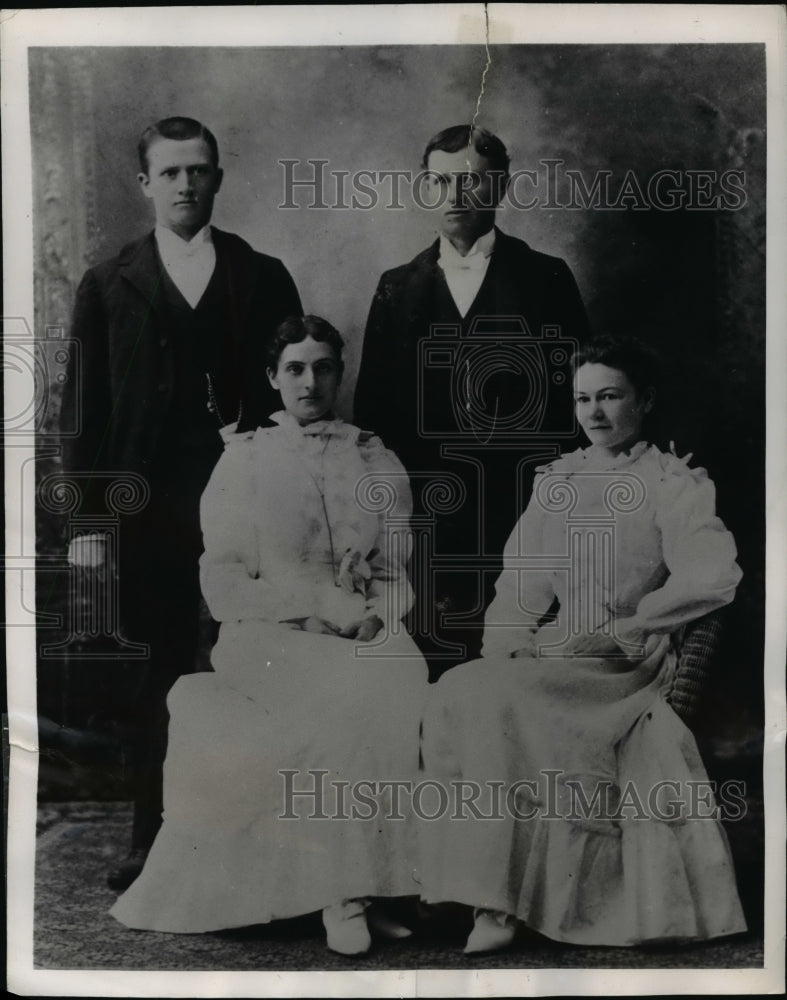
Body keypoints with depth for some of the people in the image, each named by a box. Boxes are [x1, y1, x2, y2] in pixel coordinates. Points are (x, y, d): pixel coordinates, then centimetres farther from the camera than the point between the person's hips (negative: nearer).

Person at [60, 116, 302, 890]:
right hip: (153, 503, 0)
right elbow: (84, 410, 6)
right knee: (163, 667, 6)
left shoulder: (263, 277, 10)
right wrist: (89, 516, -2)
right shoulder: (109, 287, 9)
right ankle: (153, 835, 18)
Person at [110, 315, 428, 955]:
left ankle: (370, 875, -18)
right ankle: (344, 889, -19)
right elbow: (223, 583, 0)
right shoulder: (243, 461, 9)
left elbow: (402, 572, 11)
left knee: (409, 685, -30)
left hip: (370, 638, 3)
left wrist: (371, 613, -13)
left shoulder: (378, 463, 15)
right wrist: (321, 599, -13)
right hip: (269, 639, -2)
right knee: (358, 695, -32)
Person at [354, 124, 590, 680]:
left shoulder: (546, 278, 7)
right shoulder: (397, 289, 13)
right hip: (426, 513, 2)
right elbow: (373, 404, 13)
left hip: (522, 509, -2)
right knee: (433, 671, 1)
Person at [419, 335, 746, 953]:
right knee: (459, 693, -22)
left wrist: (618, 627, -15)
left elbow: (715, 577, -15)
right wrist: (505, 649, -5)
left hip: (629, 664, -5)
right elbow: (520, 585, 13)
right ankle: (493, 901, -19)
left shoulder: (673, 484, 0)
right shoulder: (555, 480, 15)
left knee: (495, 702, -27)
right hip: (557, 655, 5)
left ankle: (500, 904, -17)